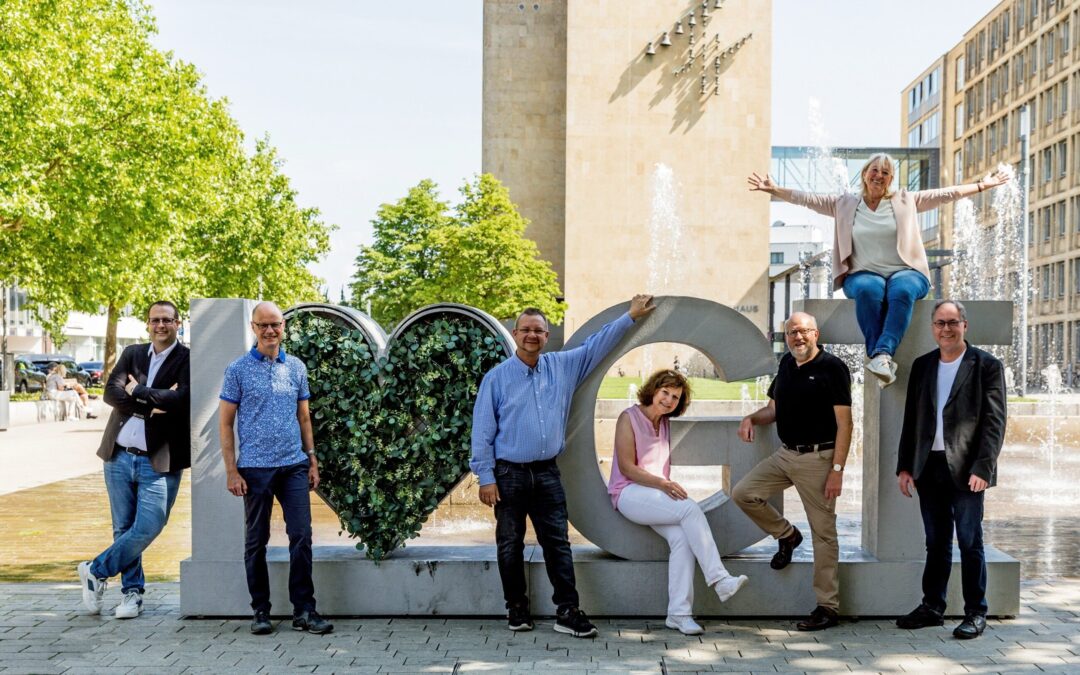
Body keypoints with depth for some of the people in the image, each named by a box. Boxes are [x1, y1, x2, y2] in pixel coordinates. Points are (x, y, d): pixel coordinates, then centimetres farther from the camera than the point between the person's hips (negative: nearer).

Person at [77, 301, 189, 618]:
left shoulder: (187, 359, -2)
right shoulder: (132, 354, 11)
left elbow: (183, 398, -18)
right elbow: (111, 392, -2)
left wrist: (138, 392, -8)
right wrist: (151, 405, -14)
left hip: (158, 461, -4)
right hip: (120, 457, 4)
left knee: (146, 530, -9)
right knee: (123, 529, 9)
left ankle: (96, 571, 13)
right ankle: (132, 591, 22)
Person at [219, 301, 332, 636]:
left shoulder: (296, 367, 9)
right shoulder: (238, 369, 0)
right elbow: (226, 423, 0)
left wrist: (312, 460, 9)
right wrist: (231, 470, -7)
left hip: (294, 466, 3)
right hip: (255, 468, -2)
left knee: (302, 536, -2)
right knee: (256, 542, 6)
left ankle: (304, 610, 5)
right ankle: (261, 611, 16)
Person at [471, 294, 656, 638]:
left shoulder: (562, 366, 6)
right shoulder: (497, 378, -4)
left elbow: (596, 345, 16)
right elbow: (483, 431, -4)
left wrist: (631, 315, 14)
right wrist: (486, 477, -9)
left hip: (547, 473, 3)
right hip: (509, 474, -2)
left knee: (558, 544, 1)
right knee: (511, 546, 7)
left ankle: (568, 612, 5)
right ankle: (517, 609, 20)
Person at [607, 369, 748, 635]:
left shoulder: (665, 423, 17)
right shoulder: (629, 418, -5)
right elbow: (626, 467, -12)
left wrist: (669, 487, 4)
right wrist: (662, 484, -21)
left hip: (657, 494, 6)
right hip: (629, 494, -6)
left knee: (682, 537, -25)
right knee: (691, 509, -29)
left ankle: (679, 613, -26)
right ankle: (720, 581, -28)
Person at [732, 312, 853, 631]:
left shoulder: (832, 367, -11)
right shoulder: (787, 364, 11)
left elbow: (844, 422, -13)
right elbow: (774, 408, 22)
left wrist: (837, 469, -19)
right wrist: (751, 418, -1)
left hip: (818, 458, -7)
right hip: (785, 454, 7)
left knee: (823, 533, -1)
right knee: (743, 493, 0)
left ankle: (828, 607, 7)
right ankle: (787, 535, 22)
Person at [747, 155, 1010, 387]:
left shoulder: (905, 201, 16)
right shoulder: (845, 204, 16)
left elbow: (946, 194, 13)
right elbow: (809, 199, 11)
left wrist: (982, 185, 8)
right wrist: (774, 190, 2)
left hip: (905, 271, 0)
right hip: (863, 273, 0)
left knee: (902, 290, -37)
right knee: (869, 290, -37)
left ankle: (882, 354, -51)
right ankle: (883, 361, -43)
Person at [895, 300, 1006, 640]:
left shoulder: (987, 366, -2)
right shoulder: (922, 365, 11)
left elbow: (994, 421, -7)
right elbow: (911, 418, 12)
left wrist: (982, 468, -16)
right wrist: (904, 466, 7)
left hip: (966, 470, -4)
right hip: (929, 468, 4)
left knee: (970, 543, 3)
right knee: (936, 543, 13)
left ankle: (975, 613, 12)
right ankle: (932, 607, 22)